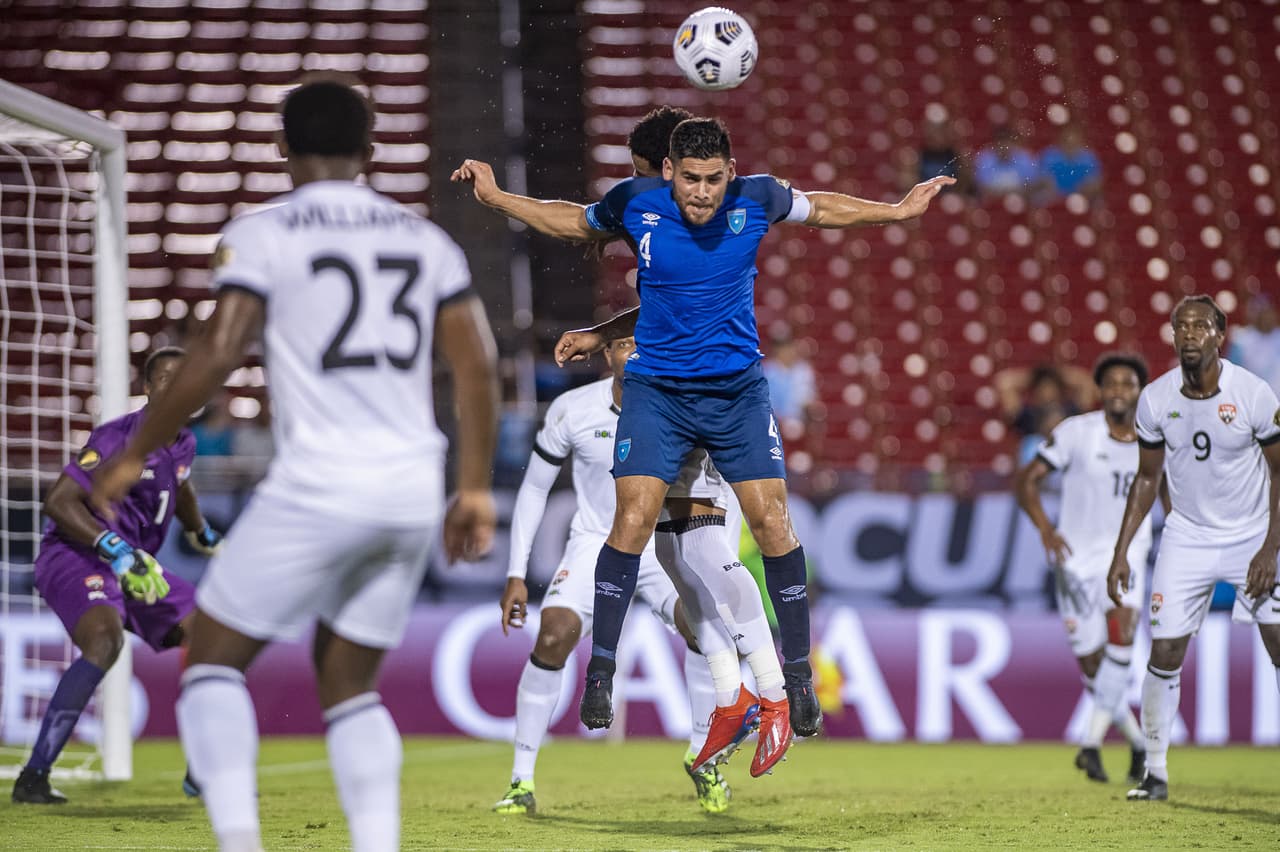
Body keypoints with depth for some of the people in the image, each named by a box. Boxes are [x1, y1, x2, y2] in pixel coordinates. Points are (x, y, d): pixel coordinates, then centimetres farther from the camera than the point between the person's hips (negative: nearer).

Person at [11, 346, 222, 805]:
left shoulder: (183, 444, 7)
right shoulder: (119, 437, -18)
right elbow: (59, 501, -25)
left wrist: (203, 535, 48)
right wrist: (117, 550, -32)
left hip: (135, 566, 9)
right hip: (73, 556, -9)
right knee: (105, 639, -35)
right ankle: (33, 776, -33)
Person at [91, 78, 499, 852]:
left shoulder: (262, 235, -2)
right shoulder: (426, 238, 13)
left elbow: (218, 355, -11)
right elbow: (479, 365, 8)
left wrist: (135, 455, -2)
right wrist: (476, 488, 14)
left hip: (317, 488, -5)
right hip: (413, 492, 5)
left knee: (214, 657, 8)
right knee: (350, 686, 17)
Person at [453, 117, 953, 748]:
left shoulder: (757, 198, -9)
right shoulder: (635, 203, -10)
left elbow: (820, 209, 13)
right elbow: (574, 222, 12)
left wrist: (899, 211, 9)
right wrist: (496, 198, 6)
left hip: (738, 388, 1)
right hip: (655, 388, -1)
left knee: (772, 523, -8)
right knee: (633, 519, -15)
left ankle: (799, 677, 5)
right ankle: (600, 672, -3)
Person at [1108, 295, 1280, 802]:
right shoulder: (1155, 399, -7)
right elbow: (1147, 478, 6)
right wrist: (1121, 552, 1)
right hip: (1188, 537, 2)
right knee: (1165, 654, -4)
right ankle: (1156, 773, 8)